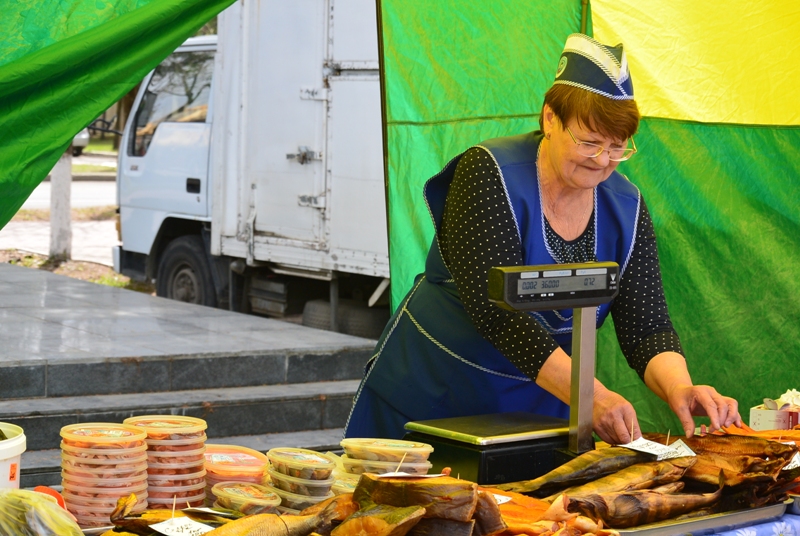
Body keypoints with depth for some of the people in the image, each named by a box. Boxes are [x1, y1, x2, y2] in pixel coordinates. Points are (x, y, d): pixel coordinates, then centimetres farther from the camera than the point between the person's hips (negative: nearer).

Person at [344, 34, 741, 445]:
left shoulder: (625, 207, -3)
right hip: (430, 397, -4)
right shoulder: (490, 173, -18)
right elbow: (495, 308, -28)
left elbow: (645, 326, -6)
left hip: (539, 409, 4)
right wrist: (590, 395, -36)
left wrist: (678, 388, -28)